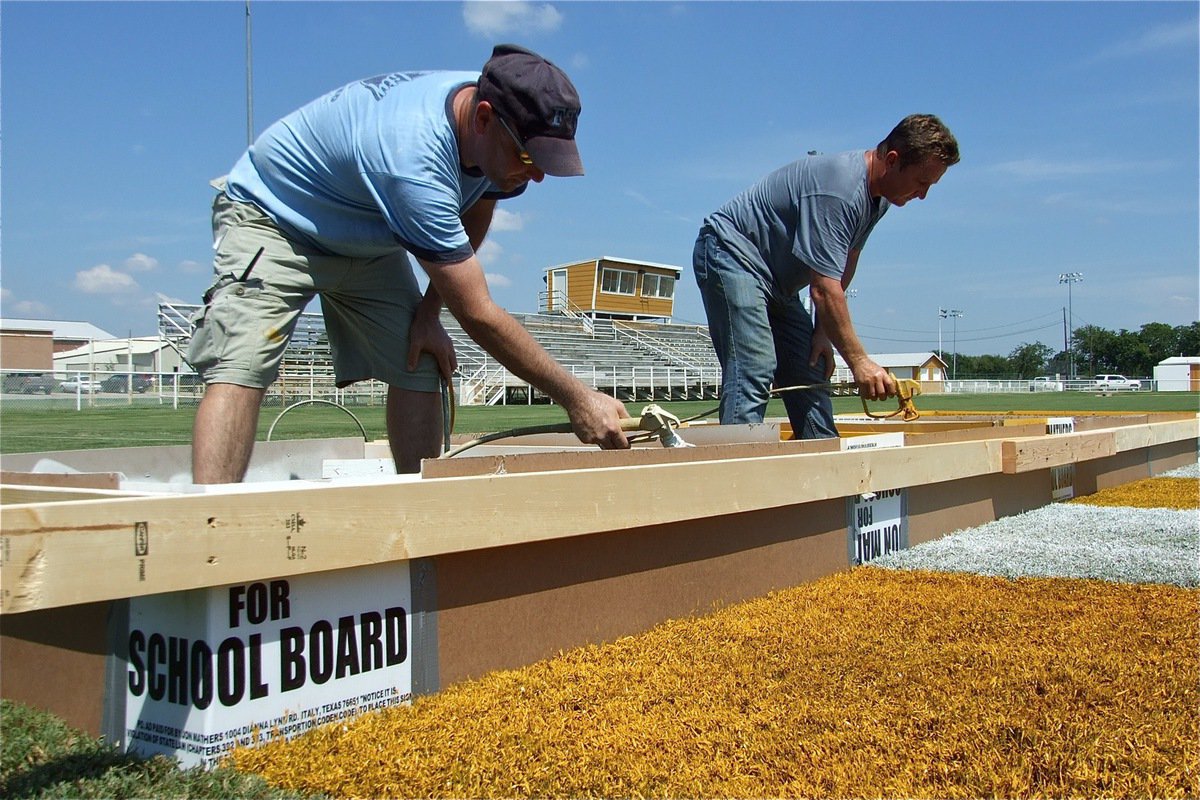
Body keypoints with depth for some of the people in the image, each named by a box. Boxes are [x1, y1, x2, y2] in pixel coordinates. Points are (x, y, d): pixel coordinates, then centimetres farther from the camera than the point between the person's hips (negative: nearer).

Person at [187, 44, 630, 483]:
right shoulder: (415, 160, -40)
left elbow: (474, 219, 6)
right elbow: (478, 315, -36)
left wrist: (429, 311, -2)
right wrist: (577, 399, -31)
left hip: (365, 239, 7)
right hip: (269, 215, -7)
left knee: (418, 367, -7)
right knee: (239, 368, -25)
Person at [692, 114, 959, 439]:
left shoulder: (879, 195, 3)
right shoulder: (838, 187, -28)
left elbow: (844, 269, 12)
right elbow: (824, 289, -31)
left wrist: (823, 331, 4)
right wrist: (858, 360, -26)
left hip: (777, 283, 10)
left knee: (810, 373, 5)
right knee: (754, 371, -23)